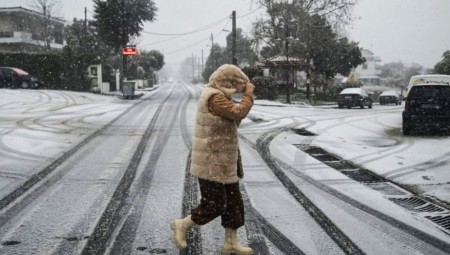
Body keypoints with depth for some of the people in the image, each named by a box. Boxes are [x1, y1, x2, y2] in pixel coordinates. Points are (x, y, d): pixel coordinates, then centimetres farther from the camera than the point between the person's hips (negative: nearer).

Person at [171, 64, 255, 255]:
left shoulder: (218, 97, 15)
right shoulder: (214, 97, -19)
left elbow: (233, 121, 20)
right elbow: (239, 112, -26)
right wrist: (249, 93, -14)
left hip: (223, 162, 11)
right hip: (211, 163, -11)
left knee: (233, 202, 12)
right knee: (214, 205, -4)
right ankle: (182, 225, 16)